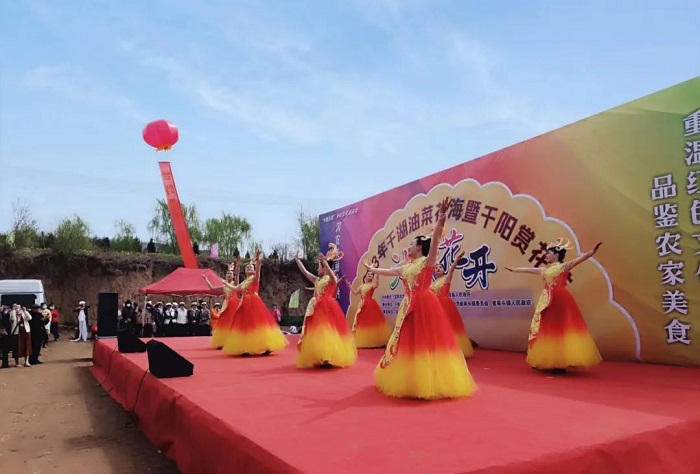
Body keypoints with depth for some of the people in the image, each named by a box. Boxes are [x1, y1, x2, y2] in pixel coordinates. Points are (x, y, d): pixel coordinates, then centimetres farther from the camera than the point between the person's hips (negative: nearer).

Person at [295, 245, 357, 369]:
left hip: (328, 308, -7)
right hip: (318, 309, 8)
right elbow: (304, 271, 19)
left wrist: (325, 261, -37)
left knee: (328, 332, -11)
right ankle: (320, 359, 18)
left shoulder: (332, 279, -2)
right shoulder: (317, 280, 16)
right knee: (318, 333, 10)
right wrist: (297, 259, 18)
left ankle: (329, 359, -9)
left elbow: (331, 273, -25)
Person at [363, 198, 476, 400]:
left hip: (425, 306, -7)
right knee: (409, 343, 11)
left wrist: (441, 219, -34)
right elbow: (387, 271, 32)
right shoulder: (406, 267, 16)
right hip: (409, 308, 7)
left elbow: (434, 239, -20)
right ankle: (411, 381, 23)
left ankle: (432, 382, 2)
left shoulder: (427, 261, -4)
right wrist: (370, 268, 42)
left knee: (426, 342, -6)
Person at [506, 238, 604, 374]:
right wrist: (514, 269, 38)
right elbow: (528, 269, 28)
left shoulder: (564, 266, -3)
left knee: (559, 330, -7)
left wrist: (593, 251, -30)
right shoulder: (544, 269, 16)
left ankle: (560, 364, -4)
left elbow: (579, 259, -16)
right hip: (547, 302, 7)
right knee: (547, 330, 9)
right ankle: (550, 362, 17)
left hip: (560, 301, -7)